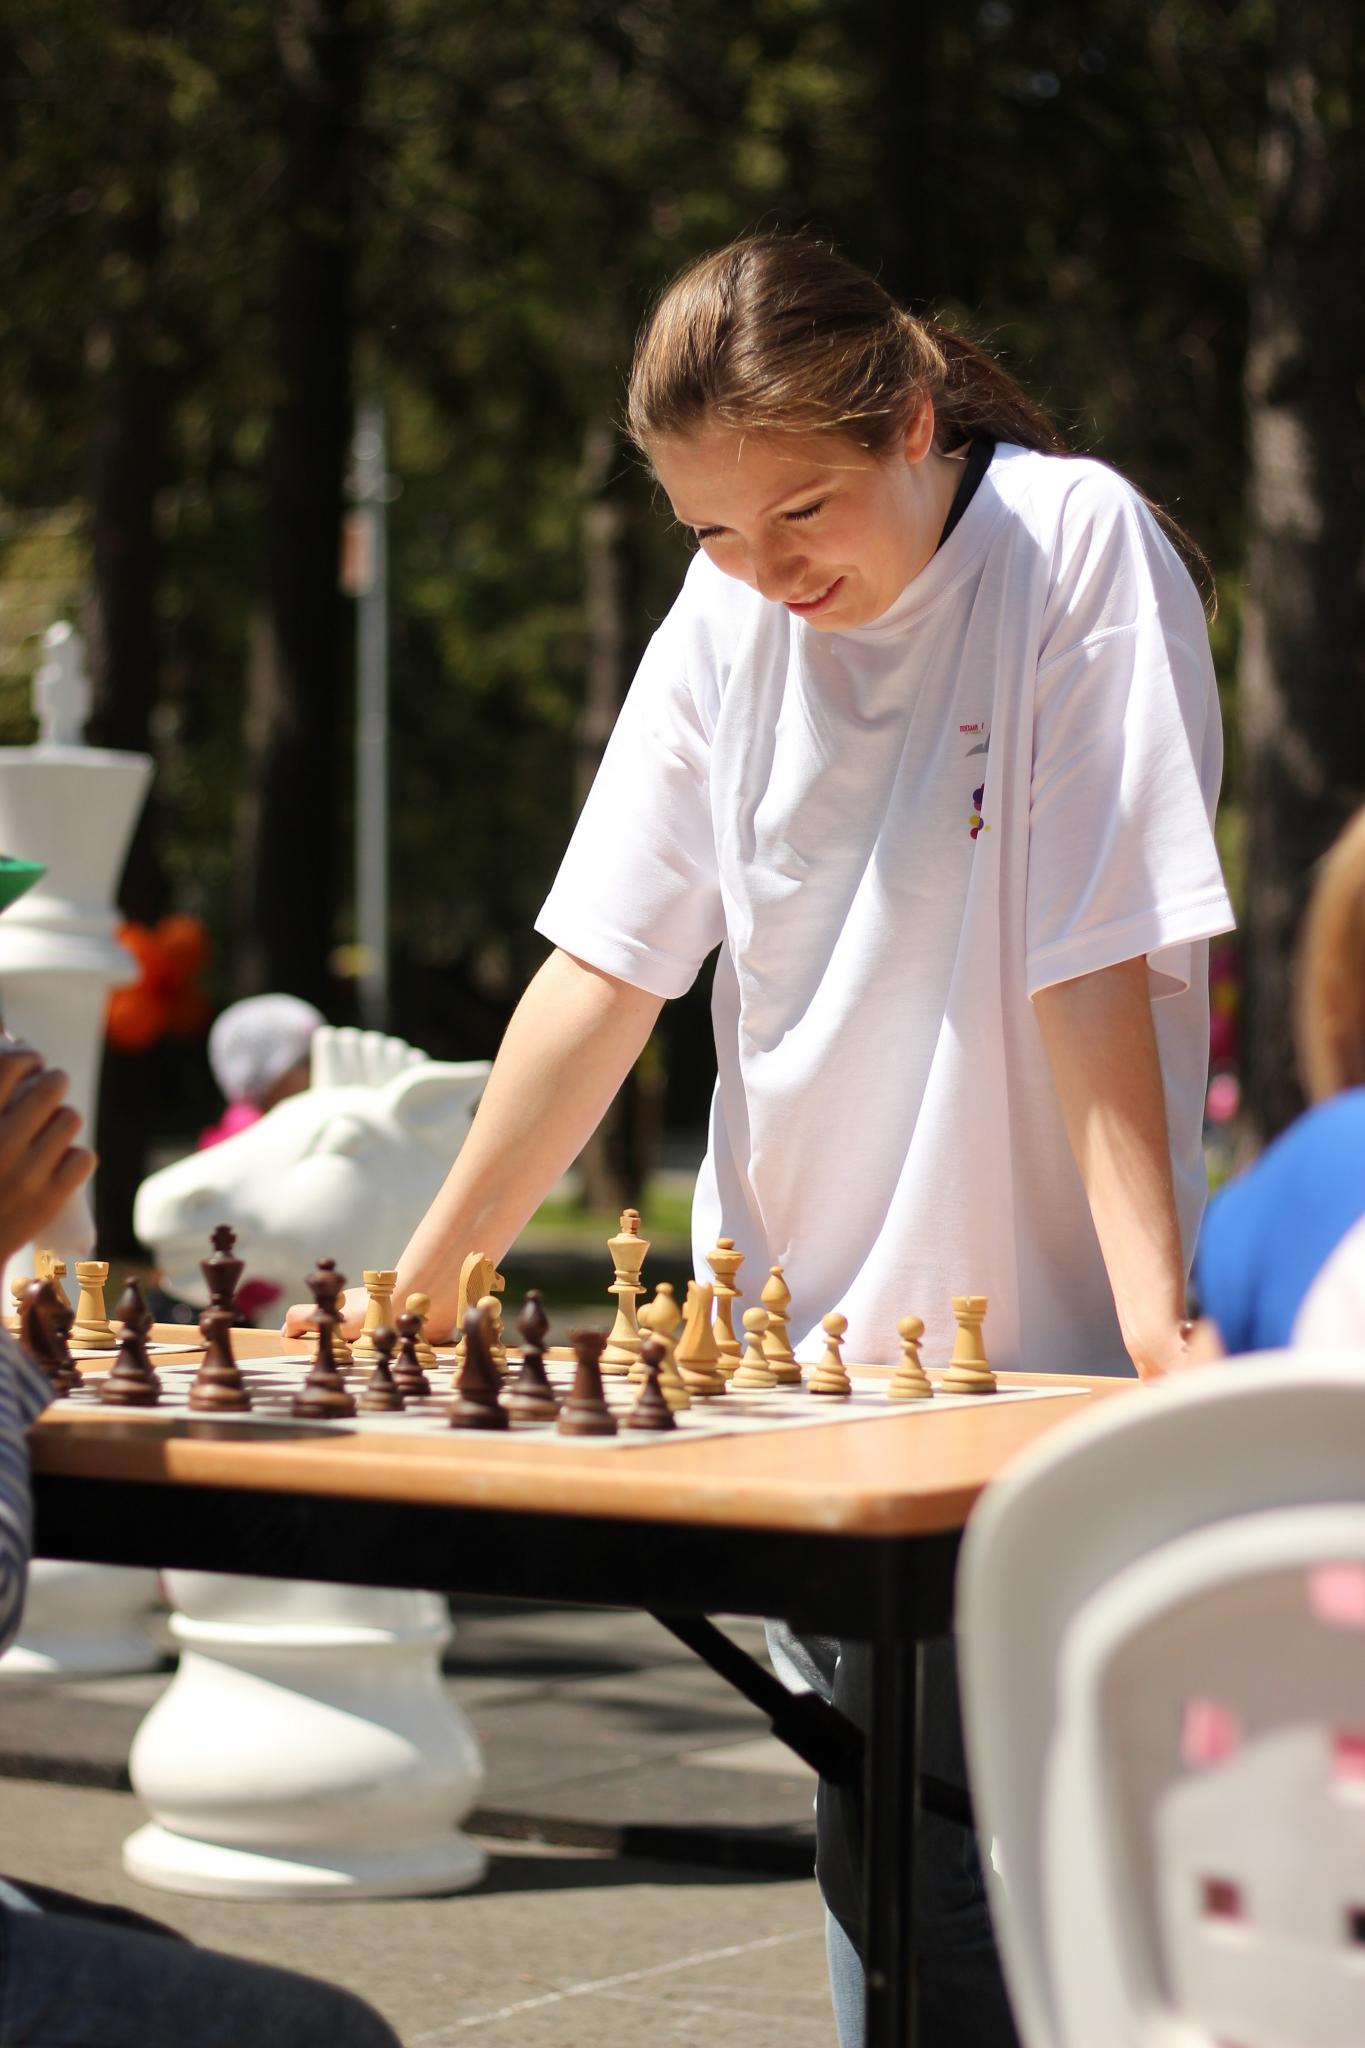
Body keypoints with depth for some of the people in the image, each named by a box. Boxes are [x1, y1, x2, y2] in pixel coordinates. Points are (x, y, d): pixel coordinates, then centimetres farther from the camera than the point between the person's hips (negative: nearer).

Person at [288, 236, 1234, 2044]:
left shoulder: (1077, 545, -12)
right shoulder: (729, 613, 2)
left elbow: (1101, 974, -17)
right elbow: (607, 968, 2)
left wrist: (1159, 1320, -23)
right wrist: (420, 1286, 0)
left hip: (1040, 1340, -4)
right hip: (803, 1346, 4)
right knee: (877, 1835, 7)